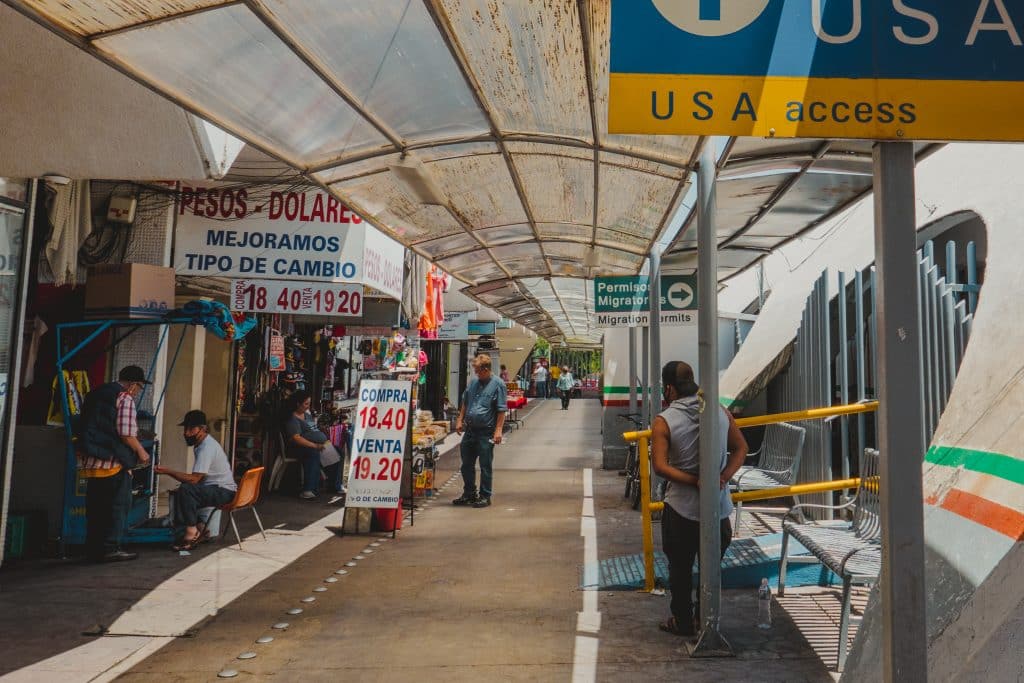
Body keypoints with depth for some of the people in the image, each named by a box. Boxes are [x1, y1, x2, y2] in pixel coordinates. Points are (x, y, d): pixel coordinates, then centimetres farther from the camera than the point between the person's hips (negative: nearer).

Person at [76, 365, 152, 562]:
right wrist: (141, 452, 0)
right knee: (119, 504, 0)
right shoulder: (125, 398, -8)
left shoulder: (95, 394, 19)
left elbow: (87, 427, 22)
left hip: (90, 459, 8)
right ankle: (111, 548, -1)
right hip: (113, 460, -8)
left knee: (95, 506, 13)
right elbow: (126, 433, -14)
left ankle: (93, 549, 17)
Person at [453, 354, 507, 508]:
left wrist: (498, 430, -16)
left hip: (486, 433, -6)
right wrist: (460, 420, 14)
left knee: (485, 466, 3)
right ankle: (469, 494, 28)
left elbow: (501, 410, -11)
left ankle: (485, 496, 14)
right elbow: (465, 404, 21)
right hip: (470, 430, 6)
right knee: (467, 464, 14)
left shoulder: (497, 385, -8)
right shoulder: (473, 383, 10)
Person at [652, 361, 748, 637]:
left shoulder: (664, 422, -14)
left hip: (681, 508, -4)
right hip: (718, 506, 4)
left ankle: (682, 622, 24)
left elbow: (660, 466, -21)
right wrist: (723, 477, -6)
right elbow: (740, 448, 4)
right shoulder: (721, 412, -2)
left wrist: (695, 480, -18)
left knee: (680, 568, 13)